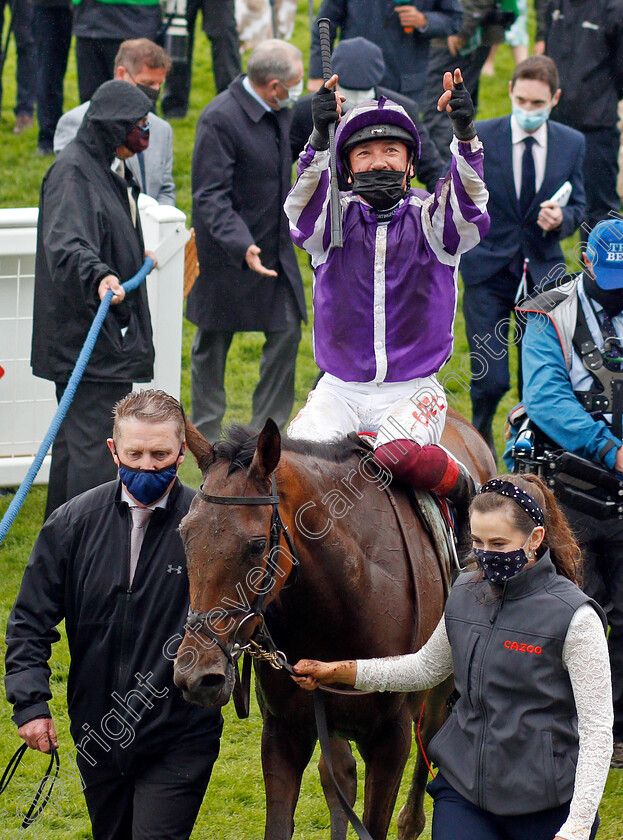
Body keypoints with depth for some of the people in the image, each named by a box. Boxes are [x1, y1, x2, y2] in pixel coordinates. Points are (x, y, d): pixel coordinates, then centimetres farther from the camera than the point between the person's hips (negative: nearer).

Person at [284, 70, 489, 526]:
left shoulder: (430, 219, 2)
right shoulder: (335, 219, 4)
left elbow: (469, 201, -19)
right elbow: (304, 203, -18)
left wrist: (465, 133, -37)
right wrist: (320, 138, -36)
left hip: (414, 390, -2)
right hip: (340, 389, 2)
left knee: (400, 454, -32)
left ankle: (467, 495, -2)